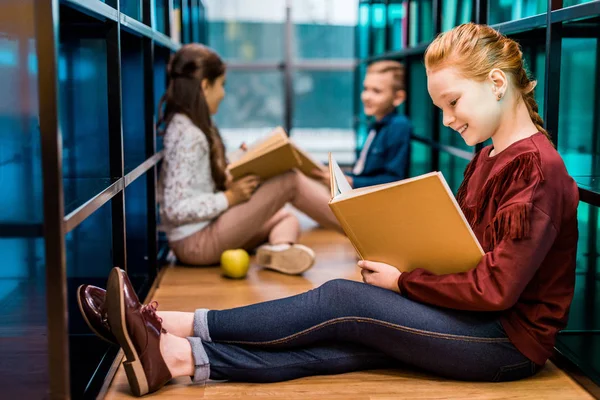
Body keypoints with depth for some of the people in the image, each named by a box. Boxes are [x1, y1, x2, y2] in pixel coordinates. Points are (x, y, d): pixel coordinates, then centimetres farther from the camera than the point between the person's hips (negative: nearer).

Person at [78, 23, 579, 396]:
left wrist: (403, 282, -14)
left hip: (510, 340, -7)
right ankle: (178, 357, -22)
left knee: (343, 300, -17)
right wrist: (399, 262, -3)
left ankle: (180, 326, -13)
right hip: (475, 324, 7)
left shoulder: (537, 167, -17)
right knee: (341, 345, -12)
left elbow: (497, 288, -22)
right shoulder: (487, 160, 15)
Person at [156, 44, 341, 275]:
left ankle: (278, 248, -20)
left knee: (285, 218, 16)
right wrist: (230, 198, -18)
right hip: (195, 244, -10)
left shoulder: (184, 126, 10)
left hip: (202, 232, 10)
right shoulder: (188, 136, -19)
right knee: (290, 181, -11)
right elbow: (176, 209, -24)